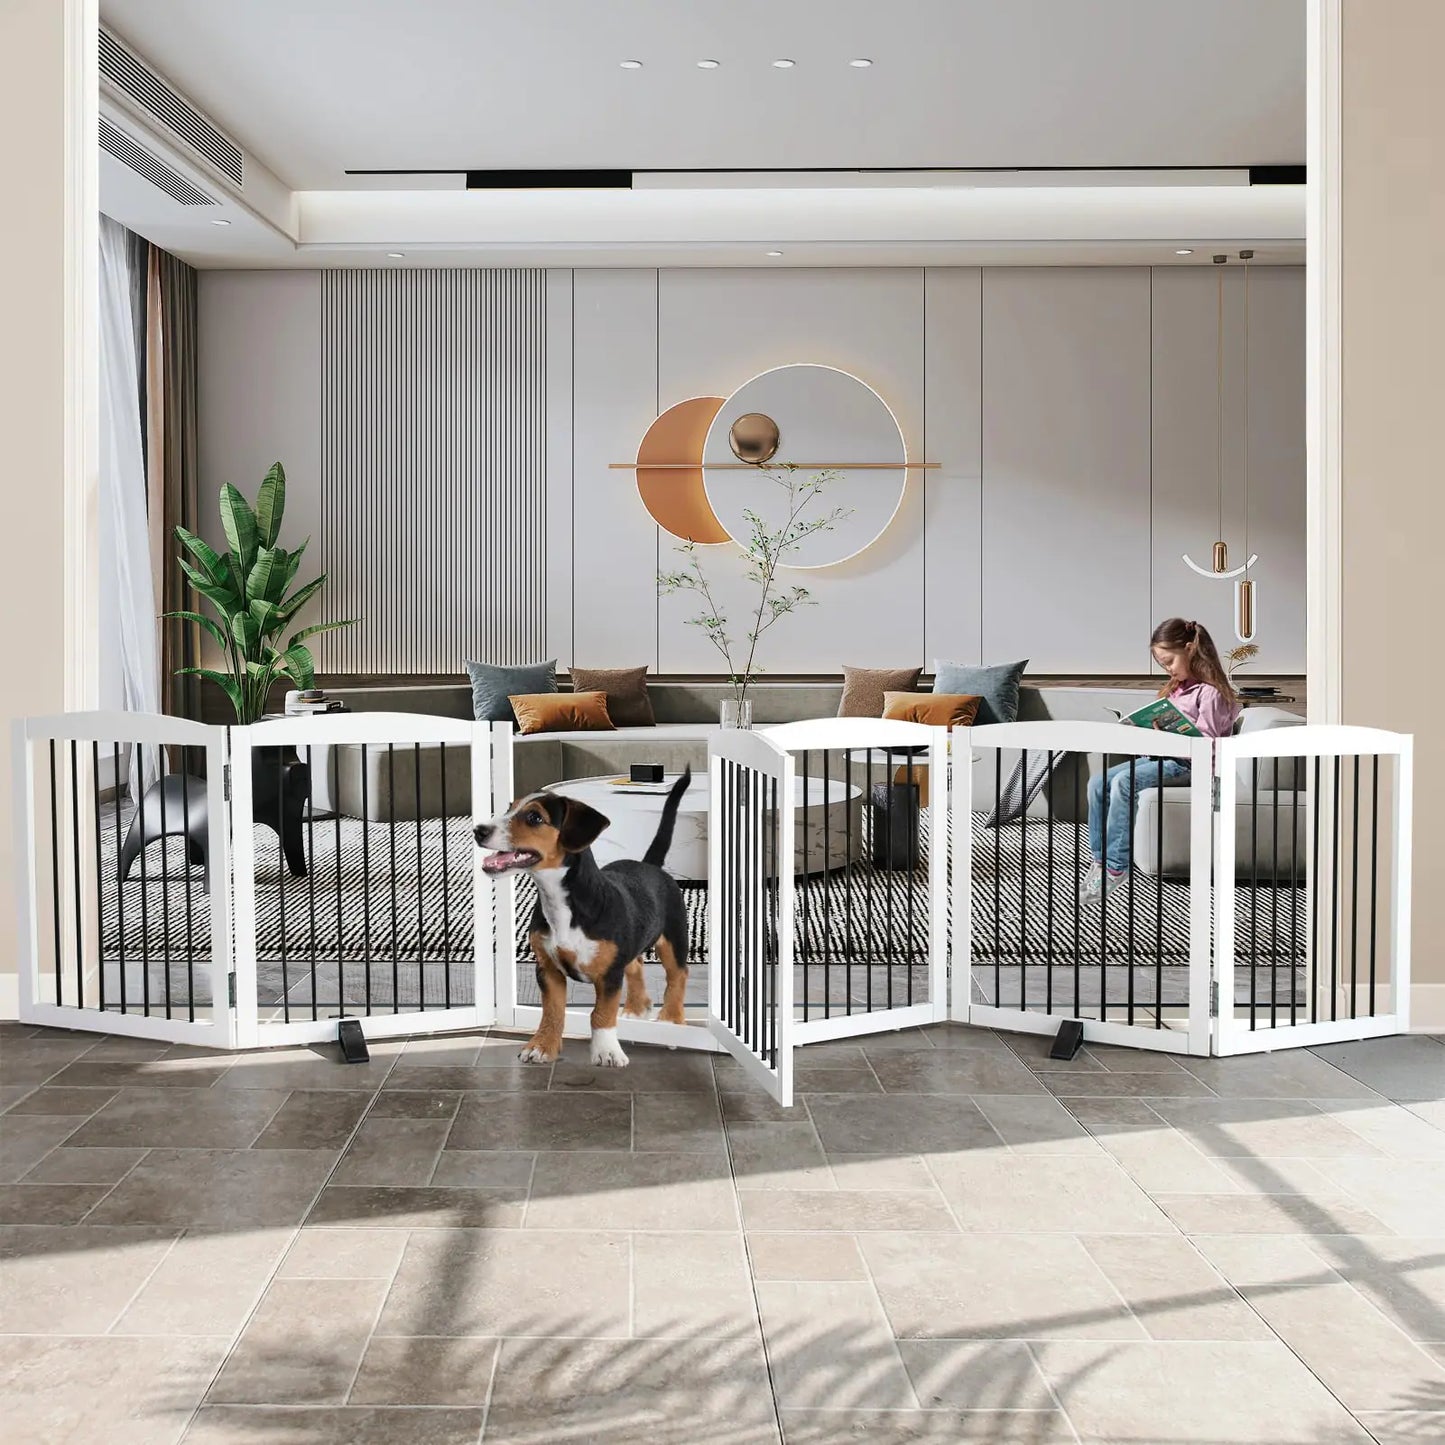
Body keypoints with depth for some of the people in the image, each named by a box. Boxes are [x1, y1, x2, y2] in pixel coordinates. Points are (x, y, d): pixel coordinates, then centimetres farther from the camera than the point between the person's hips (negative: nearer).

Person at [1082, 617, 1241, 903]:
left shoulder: (1211, 692, -9)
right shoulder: (1175, 688, 19)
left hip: (1186, 765, -9)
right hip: (1161, 757, 9)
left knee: (1123, 783, -31)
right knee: (1098, 783, -10)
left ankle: (1115, 866, -27)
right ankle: (1099, 860, -12)